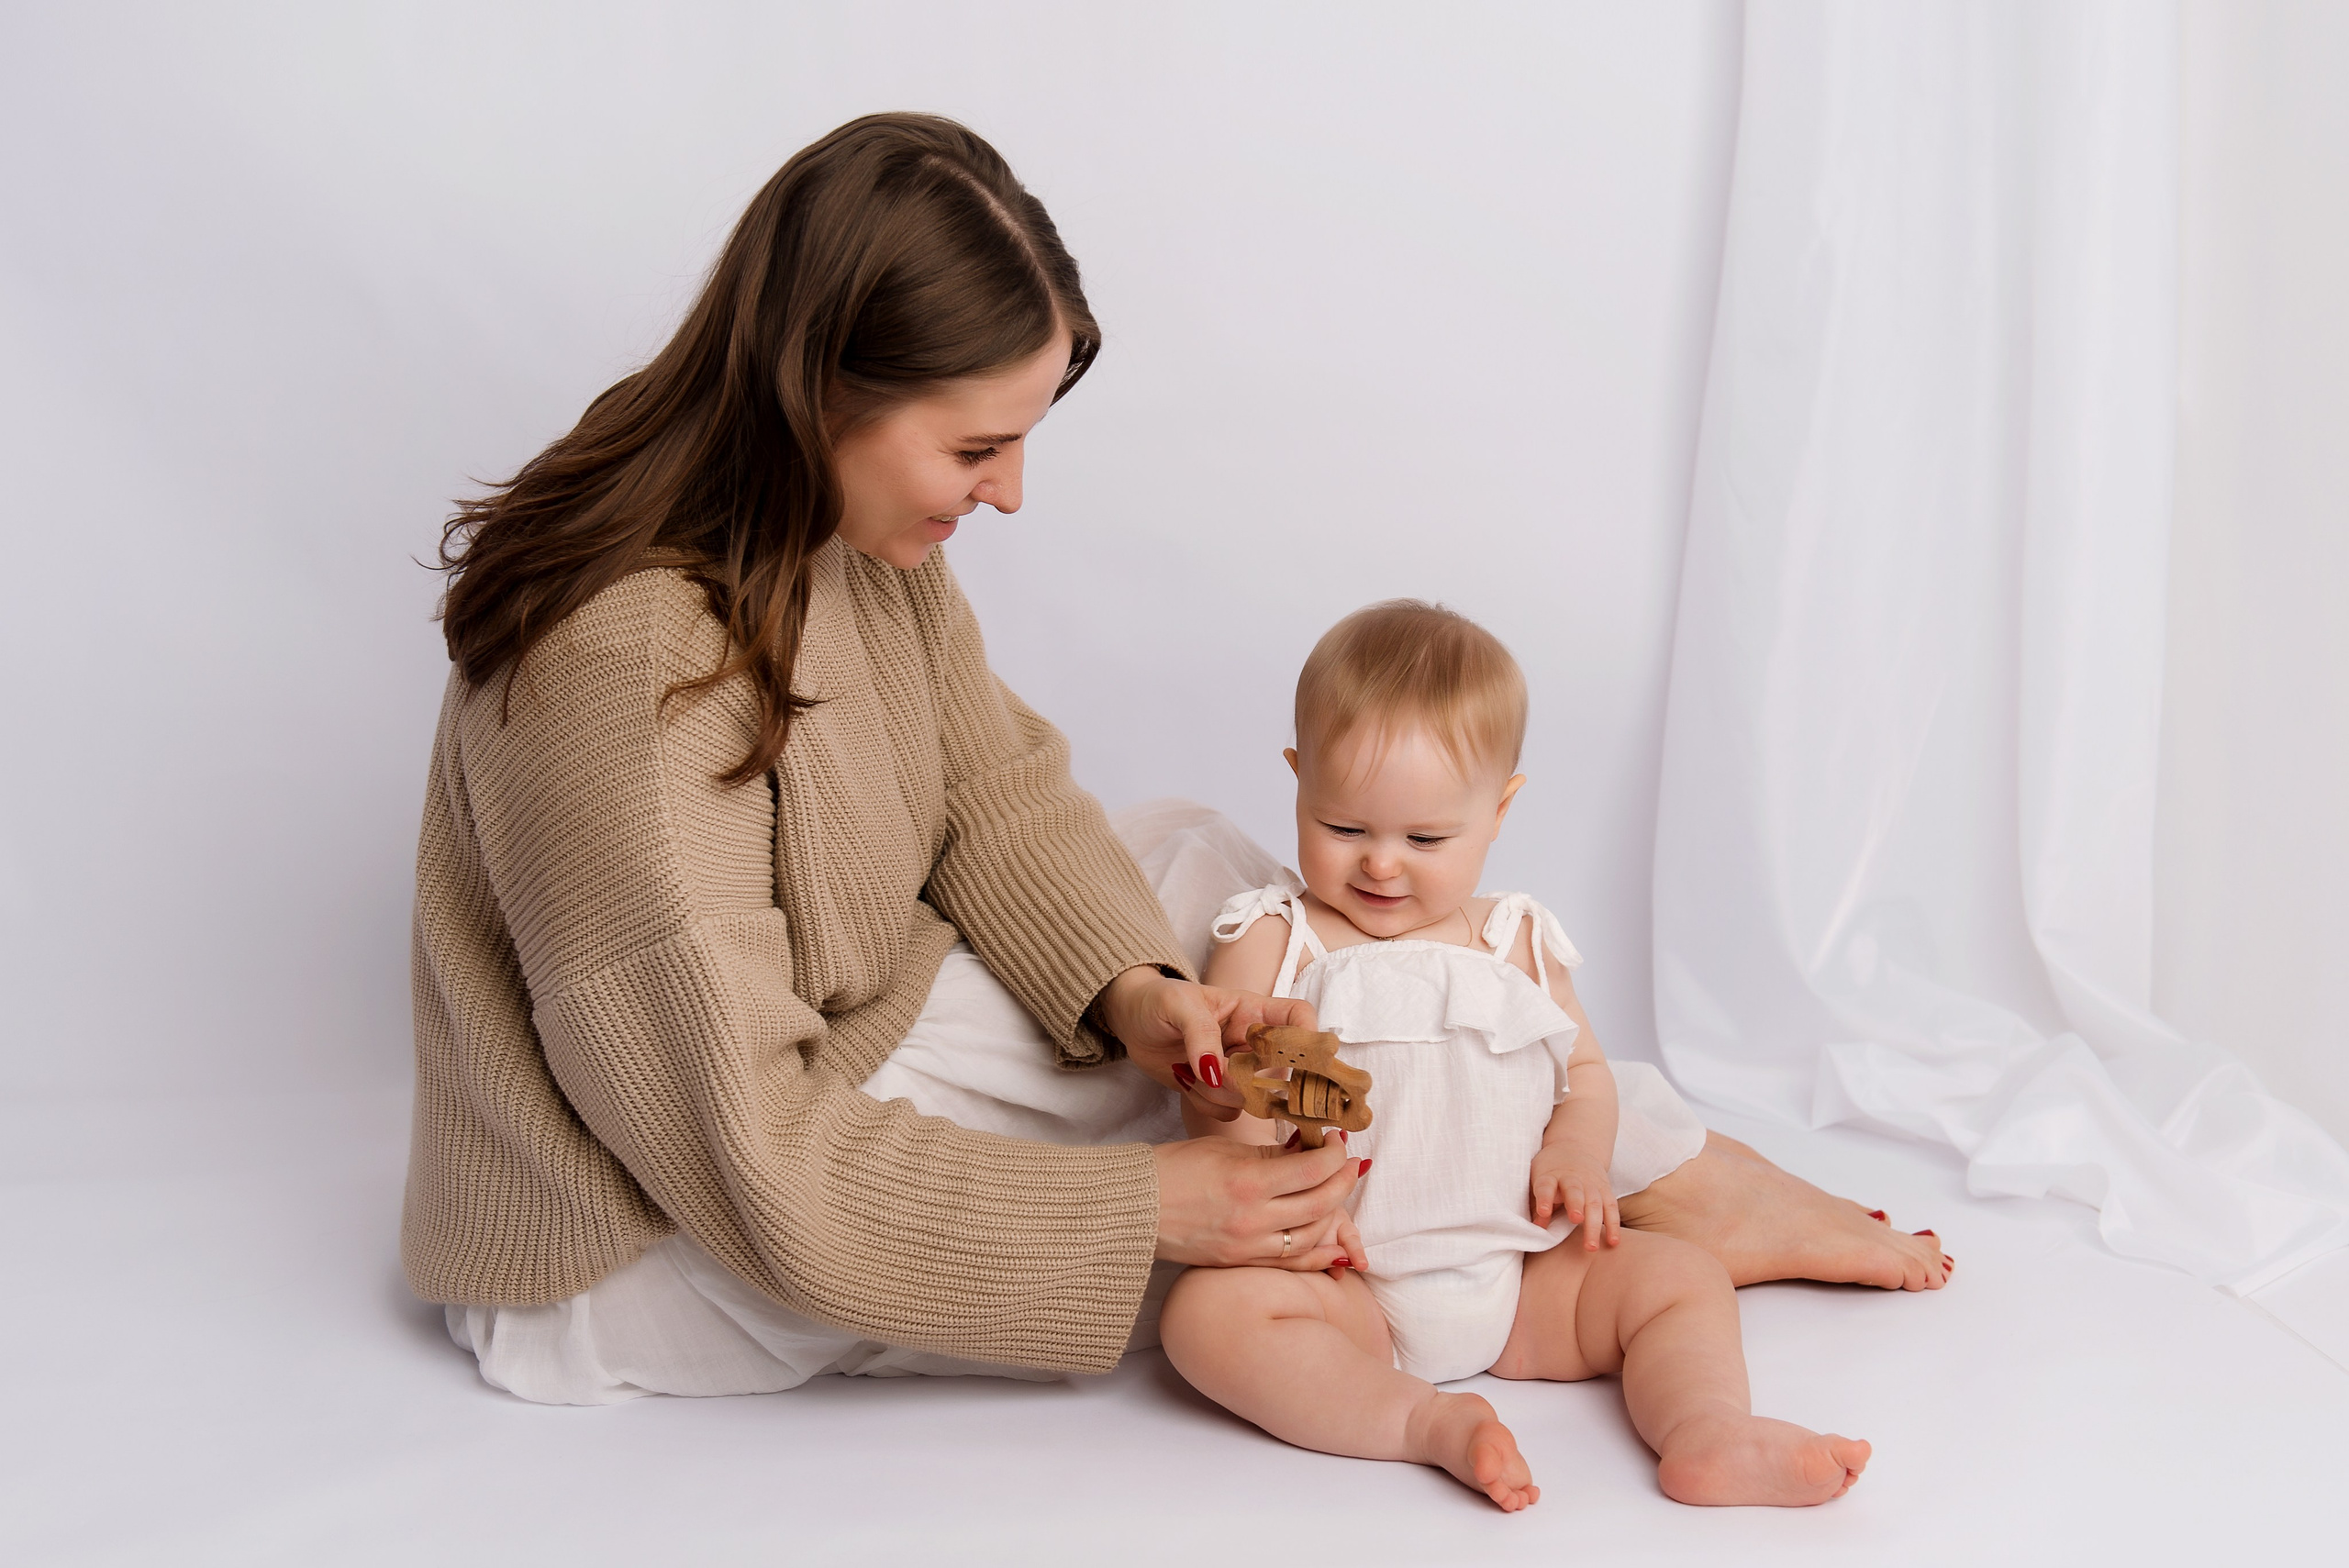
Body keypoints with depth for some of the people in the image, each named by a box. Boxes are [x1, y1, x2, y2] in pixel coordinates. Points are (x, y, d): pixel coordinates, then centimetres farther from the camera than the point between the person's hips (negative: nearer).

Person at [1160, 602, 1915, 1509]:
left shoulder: (1517, 946, 13)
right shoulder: (1272, 942, 2)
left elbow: (1585, 1071, 19)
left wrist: (1576, 1152, -5)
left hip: (1517, 1281, 4)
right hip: (1348, 1290, -3)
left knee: (1683, 1275, -11)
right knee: (1208, 1309, -32)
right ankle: (1427, 1421, -37)